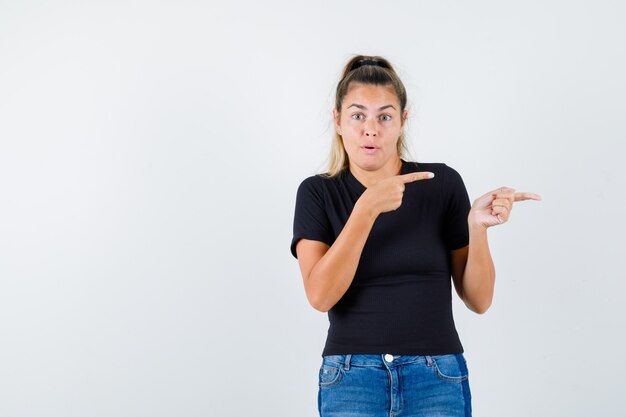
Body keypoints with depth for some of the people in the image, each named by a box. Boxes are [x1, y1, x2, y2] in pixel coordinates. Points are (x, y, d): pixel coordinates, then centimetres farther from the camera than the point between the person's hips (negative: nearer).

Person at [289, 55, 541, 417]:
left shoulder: (443, 183, 1)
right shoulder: (317, 193, 1)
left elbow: (479, 299, 1)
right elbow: (321, 295, -14)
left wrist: (478, 227, -15)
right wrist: (367, 208, -21)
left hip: (438, 381, 0)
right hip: (352, 383, 0)